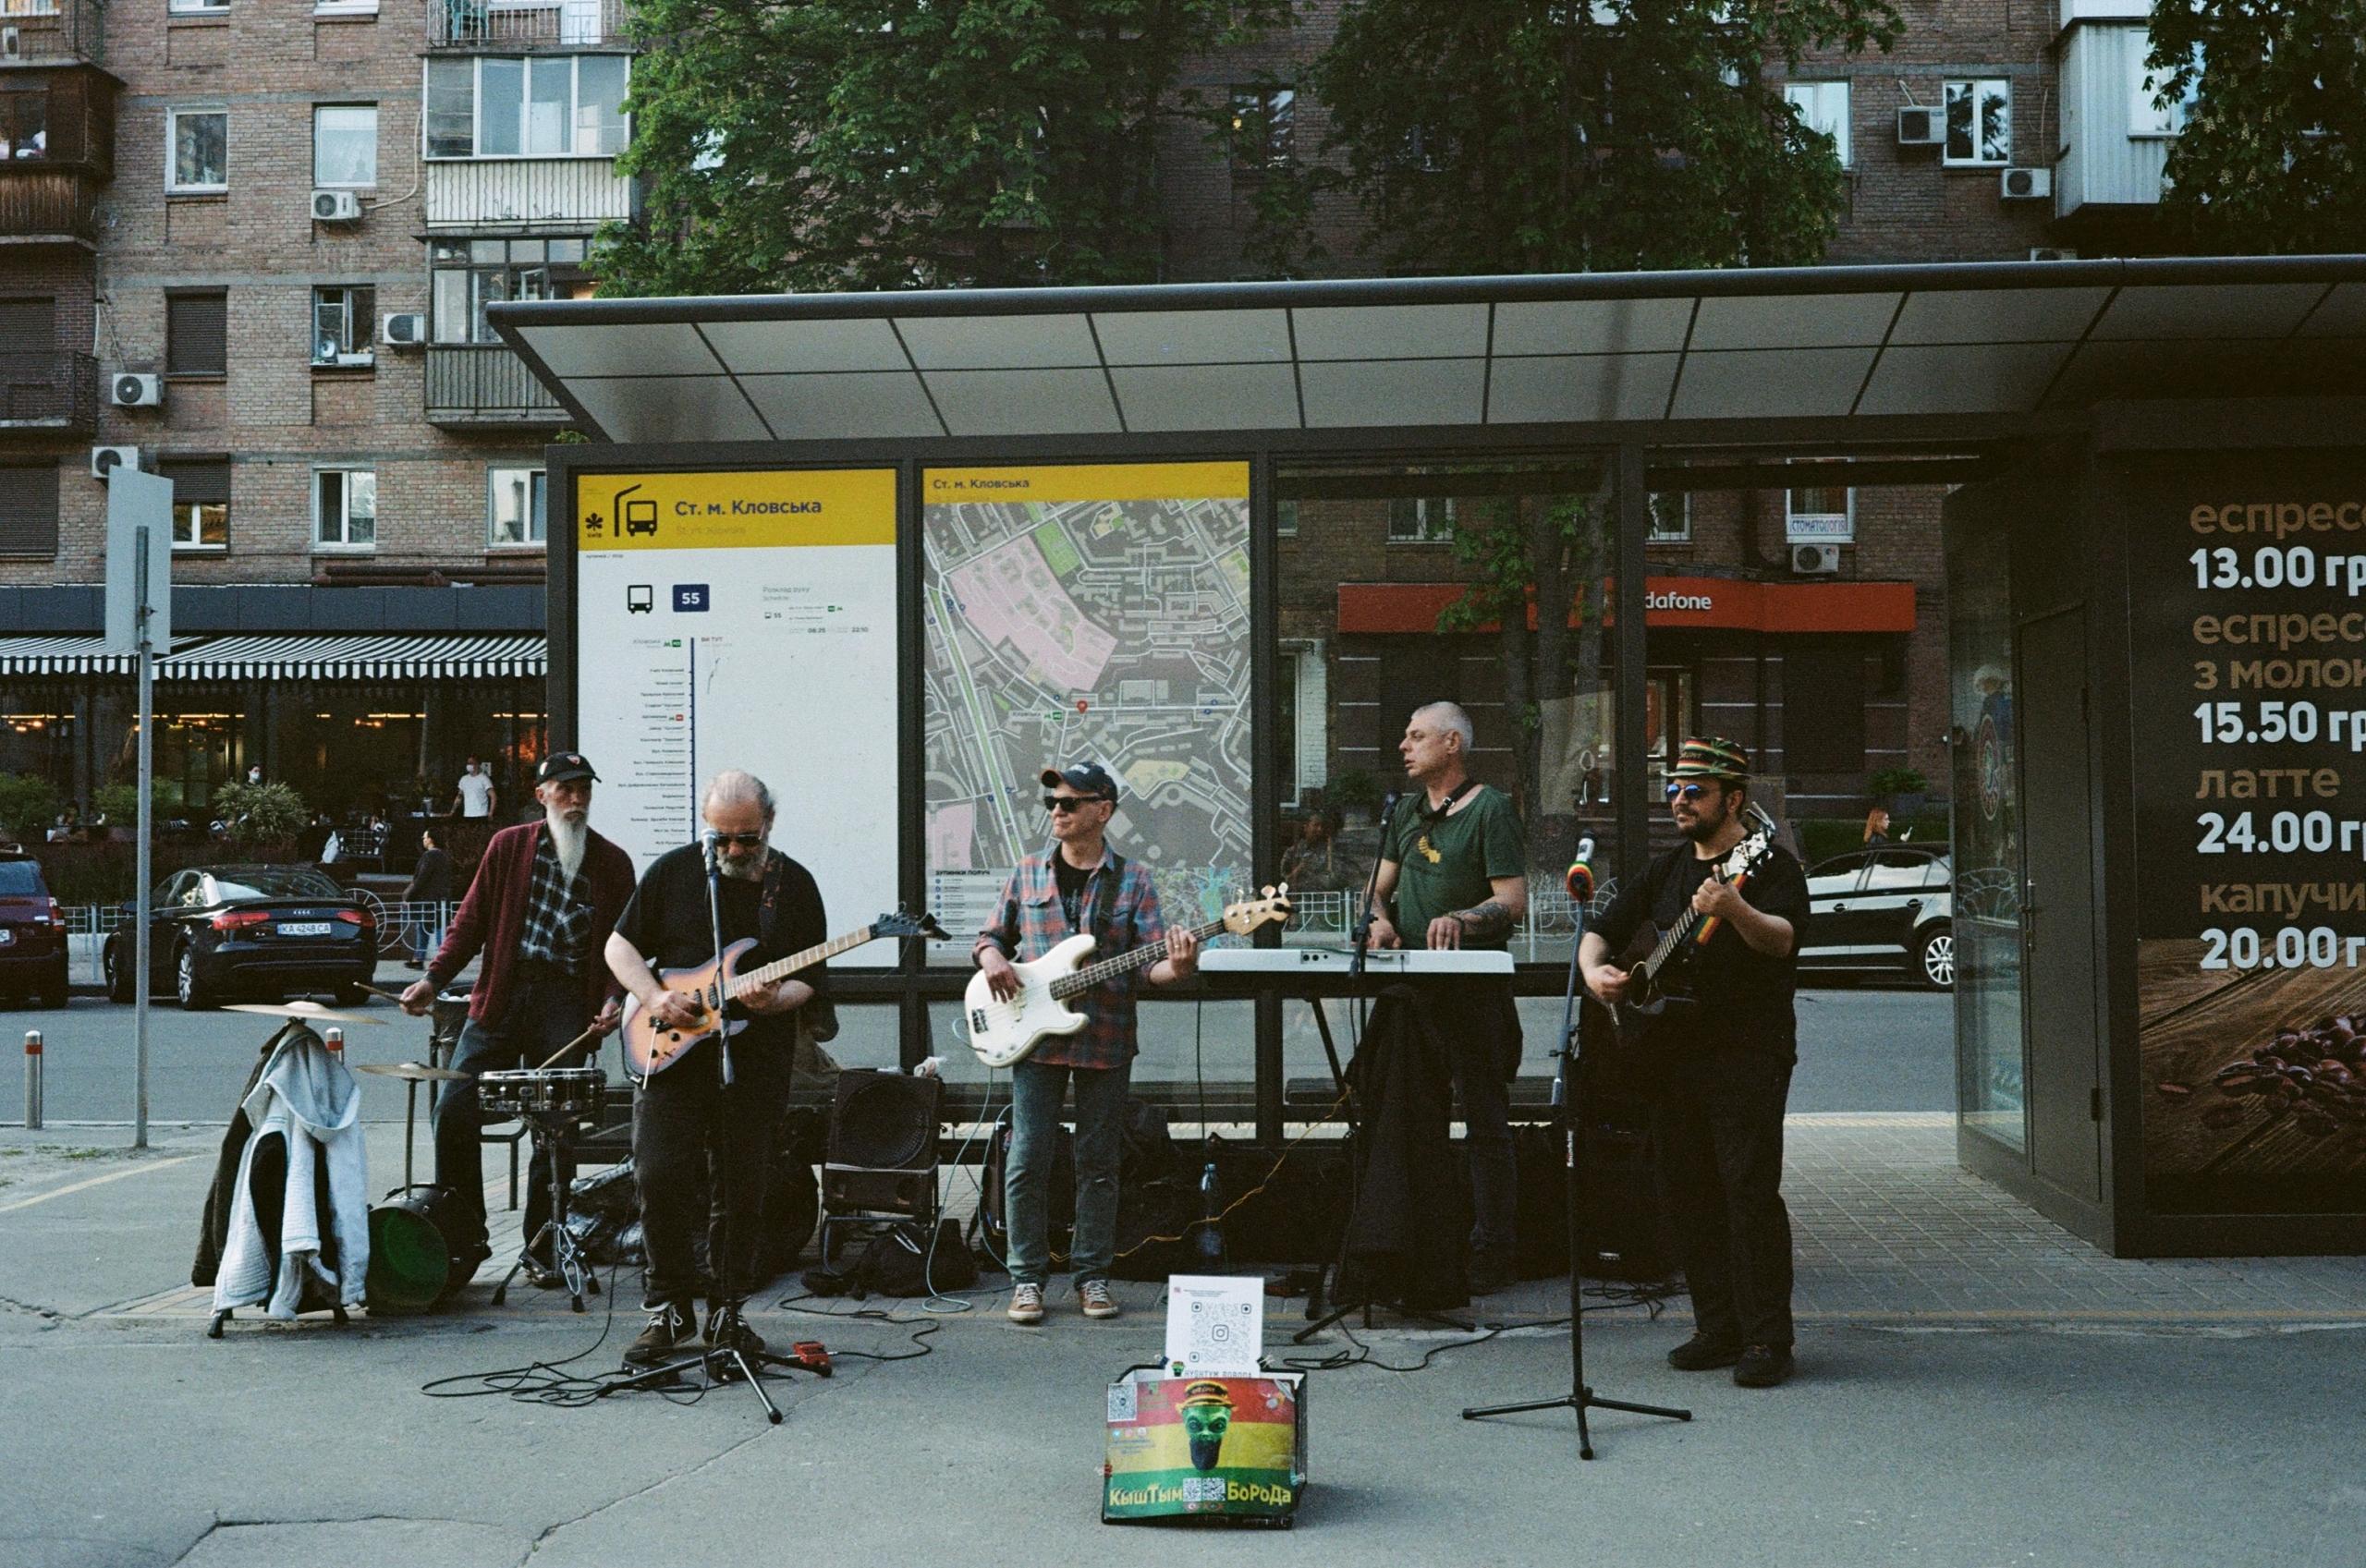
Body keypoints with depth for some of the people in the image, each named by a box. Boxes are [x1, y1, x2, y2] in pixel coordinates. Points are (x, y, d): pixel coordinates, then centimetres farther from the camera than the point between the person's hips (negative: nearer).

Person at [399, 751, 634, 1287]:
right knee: (455, 1111, -7)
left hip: (568, 1006, 0)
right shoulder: (508, 846, 9)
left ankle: (542, 1247, 13)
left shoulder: (613, 863, 9)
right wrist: (435, 977, -4)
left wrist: (614, 997, -7)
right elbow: (472, 919, 8)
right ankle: (465, 1238, 7)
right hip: (502, 996, 1)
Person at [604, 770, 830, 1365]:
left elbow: (811, 980, 4)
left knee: (740, 1193, 4)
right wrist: (653, 998, -9)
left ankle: (726, 1311, 19)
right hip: (671, 1052, 0)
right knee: (660, 1177, -9)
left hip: (756, 1064, 0)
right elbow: (620, 943, 8)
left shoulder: (794, 884, 4)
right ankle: (670, 1310, 6)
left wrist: (776, 999, -17)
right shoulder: (674, 870, 4)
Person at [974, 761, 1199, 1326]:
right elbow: (990, 936, 16)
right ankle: (1028, 1278, 8)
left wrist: (1176, 966, -25)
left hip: (1106, 1042, -1)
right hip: (1035, 1039, 1)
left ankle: (1093, 1275, 17)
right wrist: (992, 959, -7)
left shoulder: (1133, 879, 2)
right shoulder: (1029, 872, 7)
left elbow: (1150, 962, -3)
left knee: (1098, 1164, 6)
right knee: (1027, 1161, -2)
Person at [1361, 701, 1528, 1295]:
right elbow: (1381, 886, 20)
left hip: (1475, 989, -7)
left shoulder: (1491, 808, -5)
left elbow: (1514, 900, -11)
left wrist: (1462, 919, -28)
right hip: (1412, 986, 7)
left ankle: (1490, 1253, -1)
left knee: (1485, 1121, -4)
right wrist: (1381, 919, -2)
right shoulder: (1406, 812, 18)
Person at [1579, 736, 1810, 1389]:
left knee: (1750, 1186, -12)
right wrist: (1595, 970, -4)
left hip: (1748, 1051, -6)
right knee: (1684, 1188, 6)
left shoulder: (1770, 863, -2)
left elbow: (1783, 940, -20)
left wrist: (1734, 910, -38)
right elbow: (1601, 933, 18)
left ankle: (1767, 1339, -6)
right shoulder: (1665, 870, 17)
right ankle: (1717, 1328, 15)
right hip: (1673, 1050, 7)